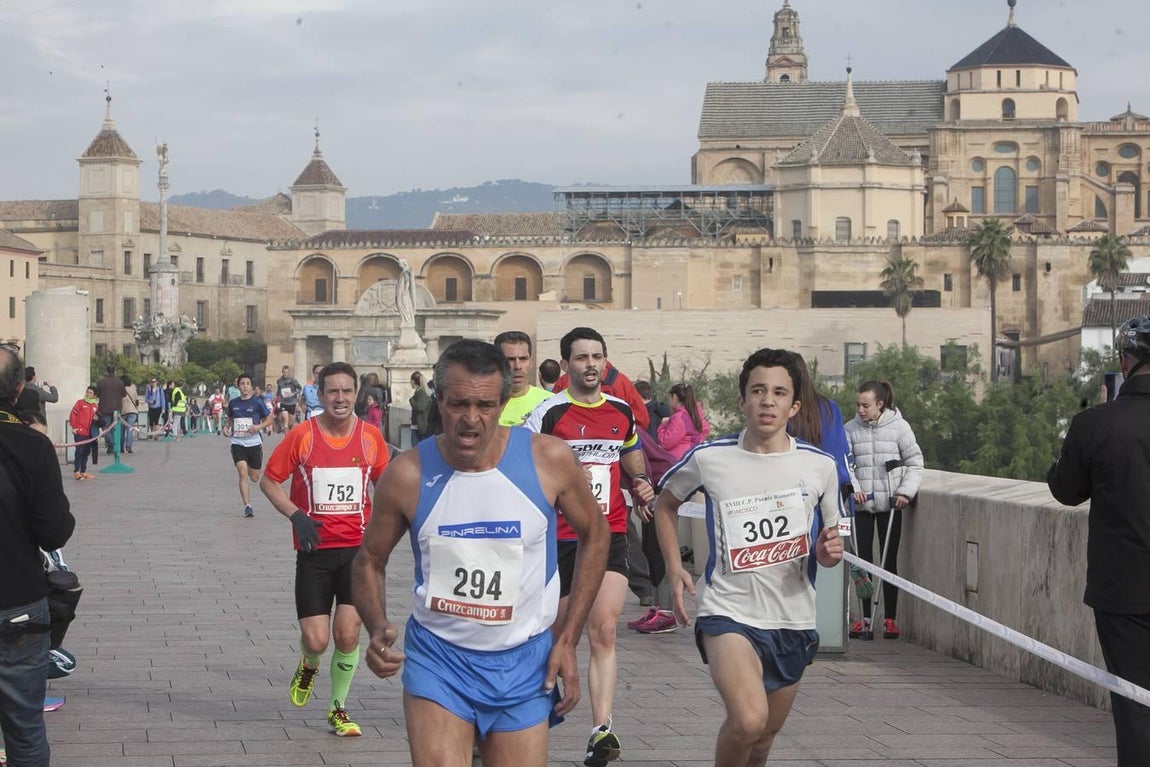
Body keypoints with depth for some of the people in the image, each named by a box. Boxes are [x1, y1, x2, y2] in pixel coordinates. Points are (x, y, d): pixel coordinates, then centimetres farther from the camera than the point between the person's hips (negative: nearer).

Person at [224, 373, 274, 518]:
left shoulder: (257, 402, -3)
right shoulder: (233, 403, 6)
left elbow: (269, 419, 3)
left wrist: (258, 427, -15)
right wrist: (226, 427, 2)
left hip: (254, 442, -1)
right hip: (237, 443, 1)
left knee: (254, 478, 7)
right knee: (243, 473, -17)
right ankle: (247, 506, -17)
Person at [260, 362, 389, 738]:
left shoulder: (370, 436, 0)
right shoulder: (302, 435, -6)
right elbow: (269, 481, 3)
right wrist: (296, 515, -11)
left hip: (357, 548, 1)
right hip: (314, 550, -1)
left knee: (348, 635, -5)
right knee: (316, 640, -5)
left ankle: (339, 708, 16)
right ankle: (308, 666, 33)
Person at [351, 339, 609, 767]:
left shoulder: (549, 460, -10)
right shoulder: (409, 475, -10)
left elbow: (595, 536, 5)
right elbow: (370, 560, 5)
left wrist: (568, 640, 2)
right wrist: (377, 630, -13)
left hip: (523, 664, 1)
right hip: (437, 656, -1)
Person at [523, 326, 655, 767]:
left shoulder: (621, 411, 9)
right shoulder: (548, 414, -5)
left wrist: (642, 483, 9)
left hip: (610, 536, 2)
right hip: (559, 539, -2)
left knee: (604, 632, -12)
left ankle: (601, 731, -18)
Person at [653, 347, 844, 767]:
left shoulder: (819, 466, -1)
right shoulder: (708, 458, -6)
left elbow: (826, 546, 12)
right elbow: (664, 504, 14)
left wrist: (829, 552, -12)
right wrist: (674, 568, 3)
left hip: (793, 620, 4)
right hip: (728, 613, -3)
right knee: (748, 720, -27)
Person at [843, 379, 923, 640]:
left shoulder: (899, 427, -2)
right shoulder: (851, 429, 2)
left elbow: (915, 462, 2)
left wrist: (906, 491, -10)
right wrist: (853, 487, -16)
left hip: (890, 503, -2)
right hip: (861, 504, 2)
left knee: (889, 561, 2)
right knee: (863, 560, 3)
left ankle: (890, 618, 9)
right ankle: (865, 617, 9)